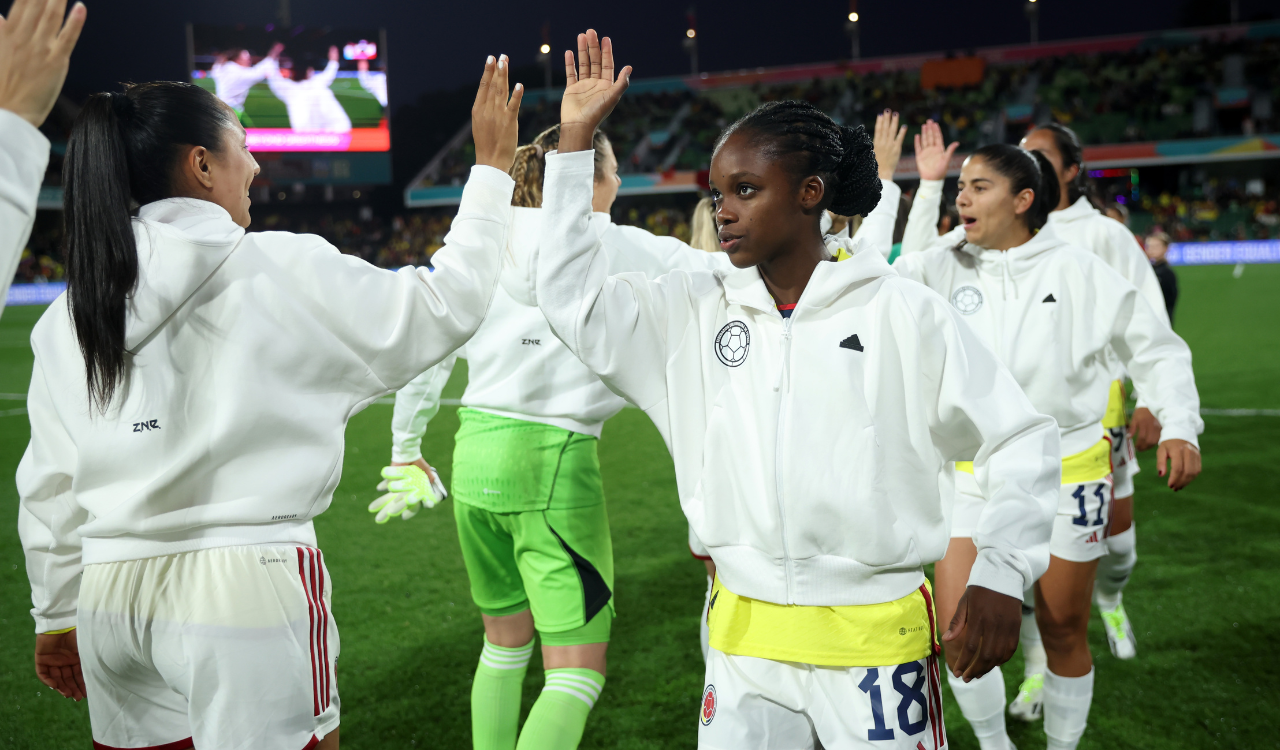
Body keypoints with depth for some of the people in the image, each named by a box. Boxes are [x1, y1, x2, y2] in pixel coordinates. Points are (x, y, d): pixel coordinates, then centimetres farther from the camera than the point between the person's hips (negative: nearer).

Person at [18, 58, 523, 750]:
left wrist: (57, 616, 22)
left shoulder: (65, 320, 6)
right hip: (247, 587, -5)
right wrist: (492, 169, 6)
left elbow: (49, 489, 11)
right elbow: (446, 305, -4)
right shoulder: (282, 271, -9)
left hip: (112, 595, 6)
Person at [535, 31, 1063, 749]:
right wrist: (576, 139, -4)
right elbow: (574, 298, -3)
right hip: (741, 637, 3)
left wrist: (1002, 579, -8)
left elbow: (1023, 439, -3)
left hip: (876, 636, -3)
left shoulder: (904, 313, -7)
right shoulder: (697, 308, 3)